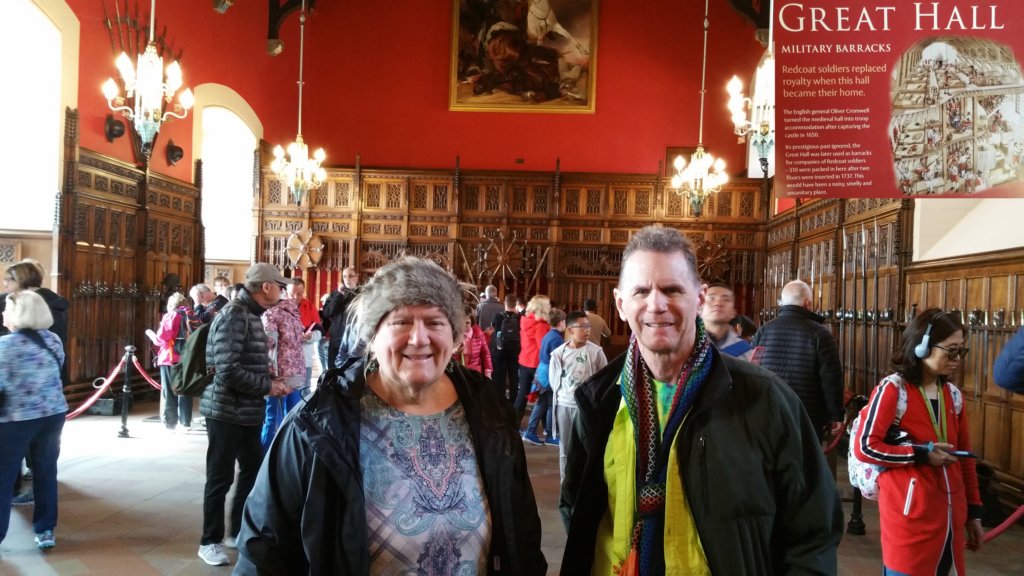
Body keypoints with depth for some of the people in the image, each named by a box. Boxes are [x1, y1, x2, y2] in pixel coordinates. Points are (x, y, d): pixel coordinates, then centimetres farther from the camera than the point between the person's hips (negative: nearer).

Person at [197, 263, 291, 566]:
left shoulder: (251, 314, 11)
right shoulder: (233, 316, -19)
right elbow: (228, 371, -26)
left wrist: (270, 380, 3)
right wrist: (268, 386, -18)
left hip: (248, 411, 9)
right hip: (227, 411, -9)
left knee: (253, 471, 17)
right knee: (221, 478, 4)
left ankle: (239, 532, 32)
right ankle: (210, 541, 19)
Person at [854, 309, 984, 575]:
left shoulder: (953, 394, 8)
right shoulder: (893, 389, -11)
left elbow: (964, 455, 15)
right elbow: (864, 447, -15)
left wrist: (973, 511, 15)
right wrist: (921, 454, -17)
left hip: (950, 515, 6)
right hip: (910, 515, -6)